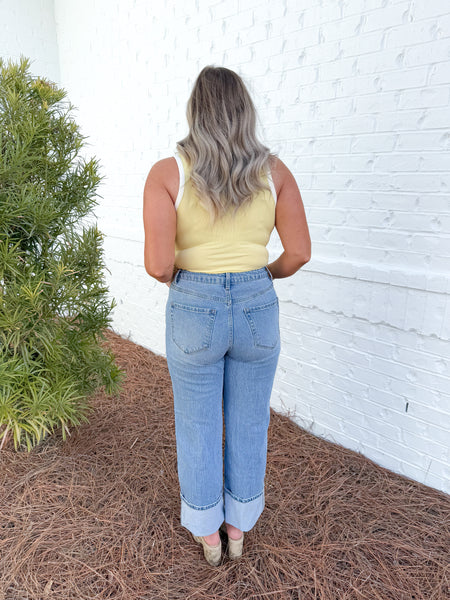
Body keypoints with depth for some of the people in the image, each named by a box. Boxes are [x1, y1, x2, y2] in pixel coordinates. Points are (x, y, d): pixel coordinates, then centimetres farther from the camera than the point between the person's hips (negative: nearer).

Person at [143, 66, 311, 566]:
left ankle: (207, 534, 40)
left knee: (197, 430, 20)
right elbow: (299, 253, -4)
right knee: (248, 426, 21)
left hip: (195, 314, -1)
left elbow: (158, 264, -17)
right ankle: (238, 529, 41)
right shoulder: (273, 171, -3)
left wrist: (172, 276, 7)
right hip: (257, 310, 2)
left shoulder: (166, 173, -10)